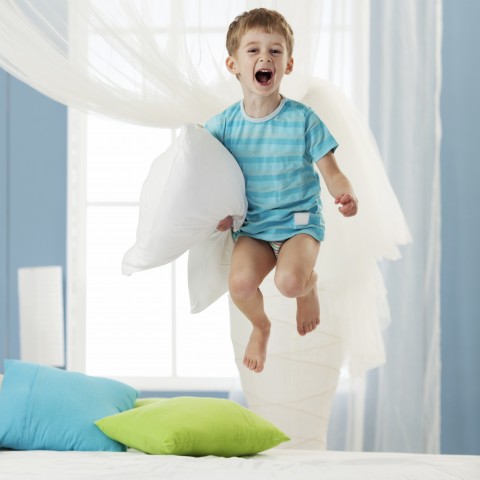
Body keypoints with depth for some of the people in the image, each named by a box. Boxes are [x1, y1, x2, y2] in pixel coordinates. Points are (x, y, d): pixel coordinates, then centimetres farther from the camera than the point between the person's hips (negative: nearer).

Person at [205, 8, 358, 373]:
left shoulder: (303, 119, -8)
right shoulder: (223, 125, -2)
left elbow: (331, 171, -6)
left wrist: (345, 194, -27)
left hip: (300, 220, -2)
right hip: (253, 226, 2)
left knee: (289, 281, -30)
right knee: (240, 283, -25)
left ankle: (310, 282, 11)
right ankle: (260, 326, 12)